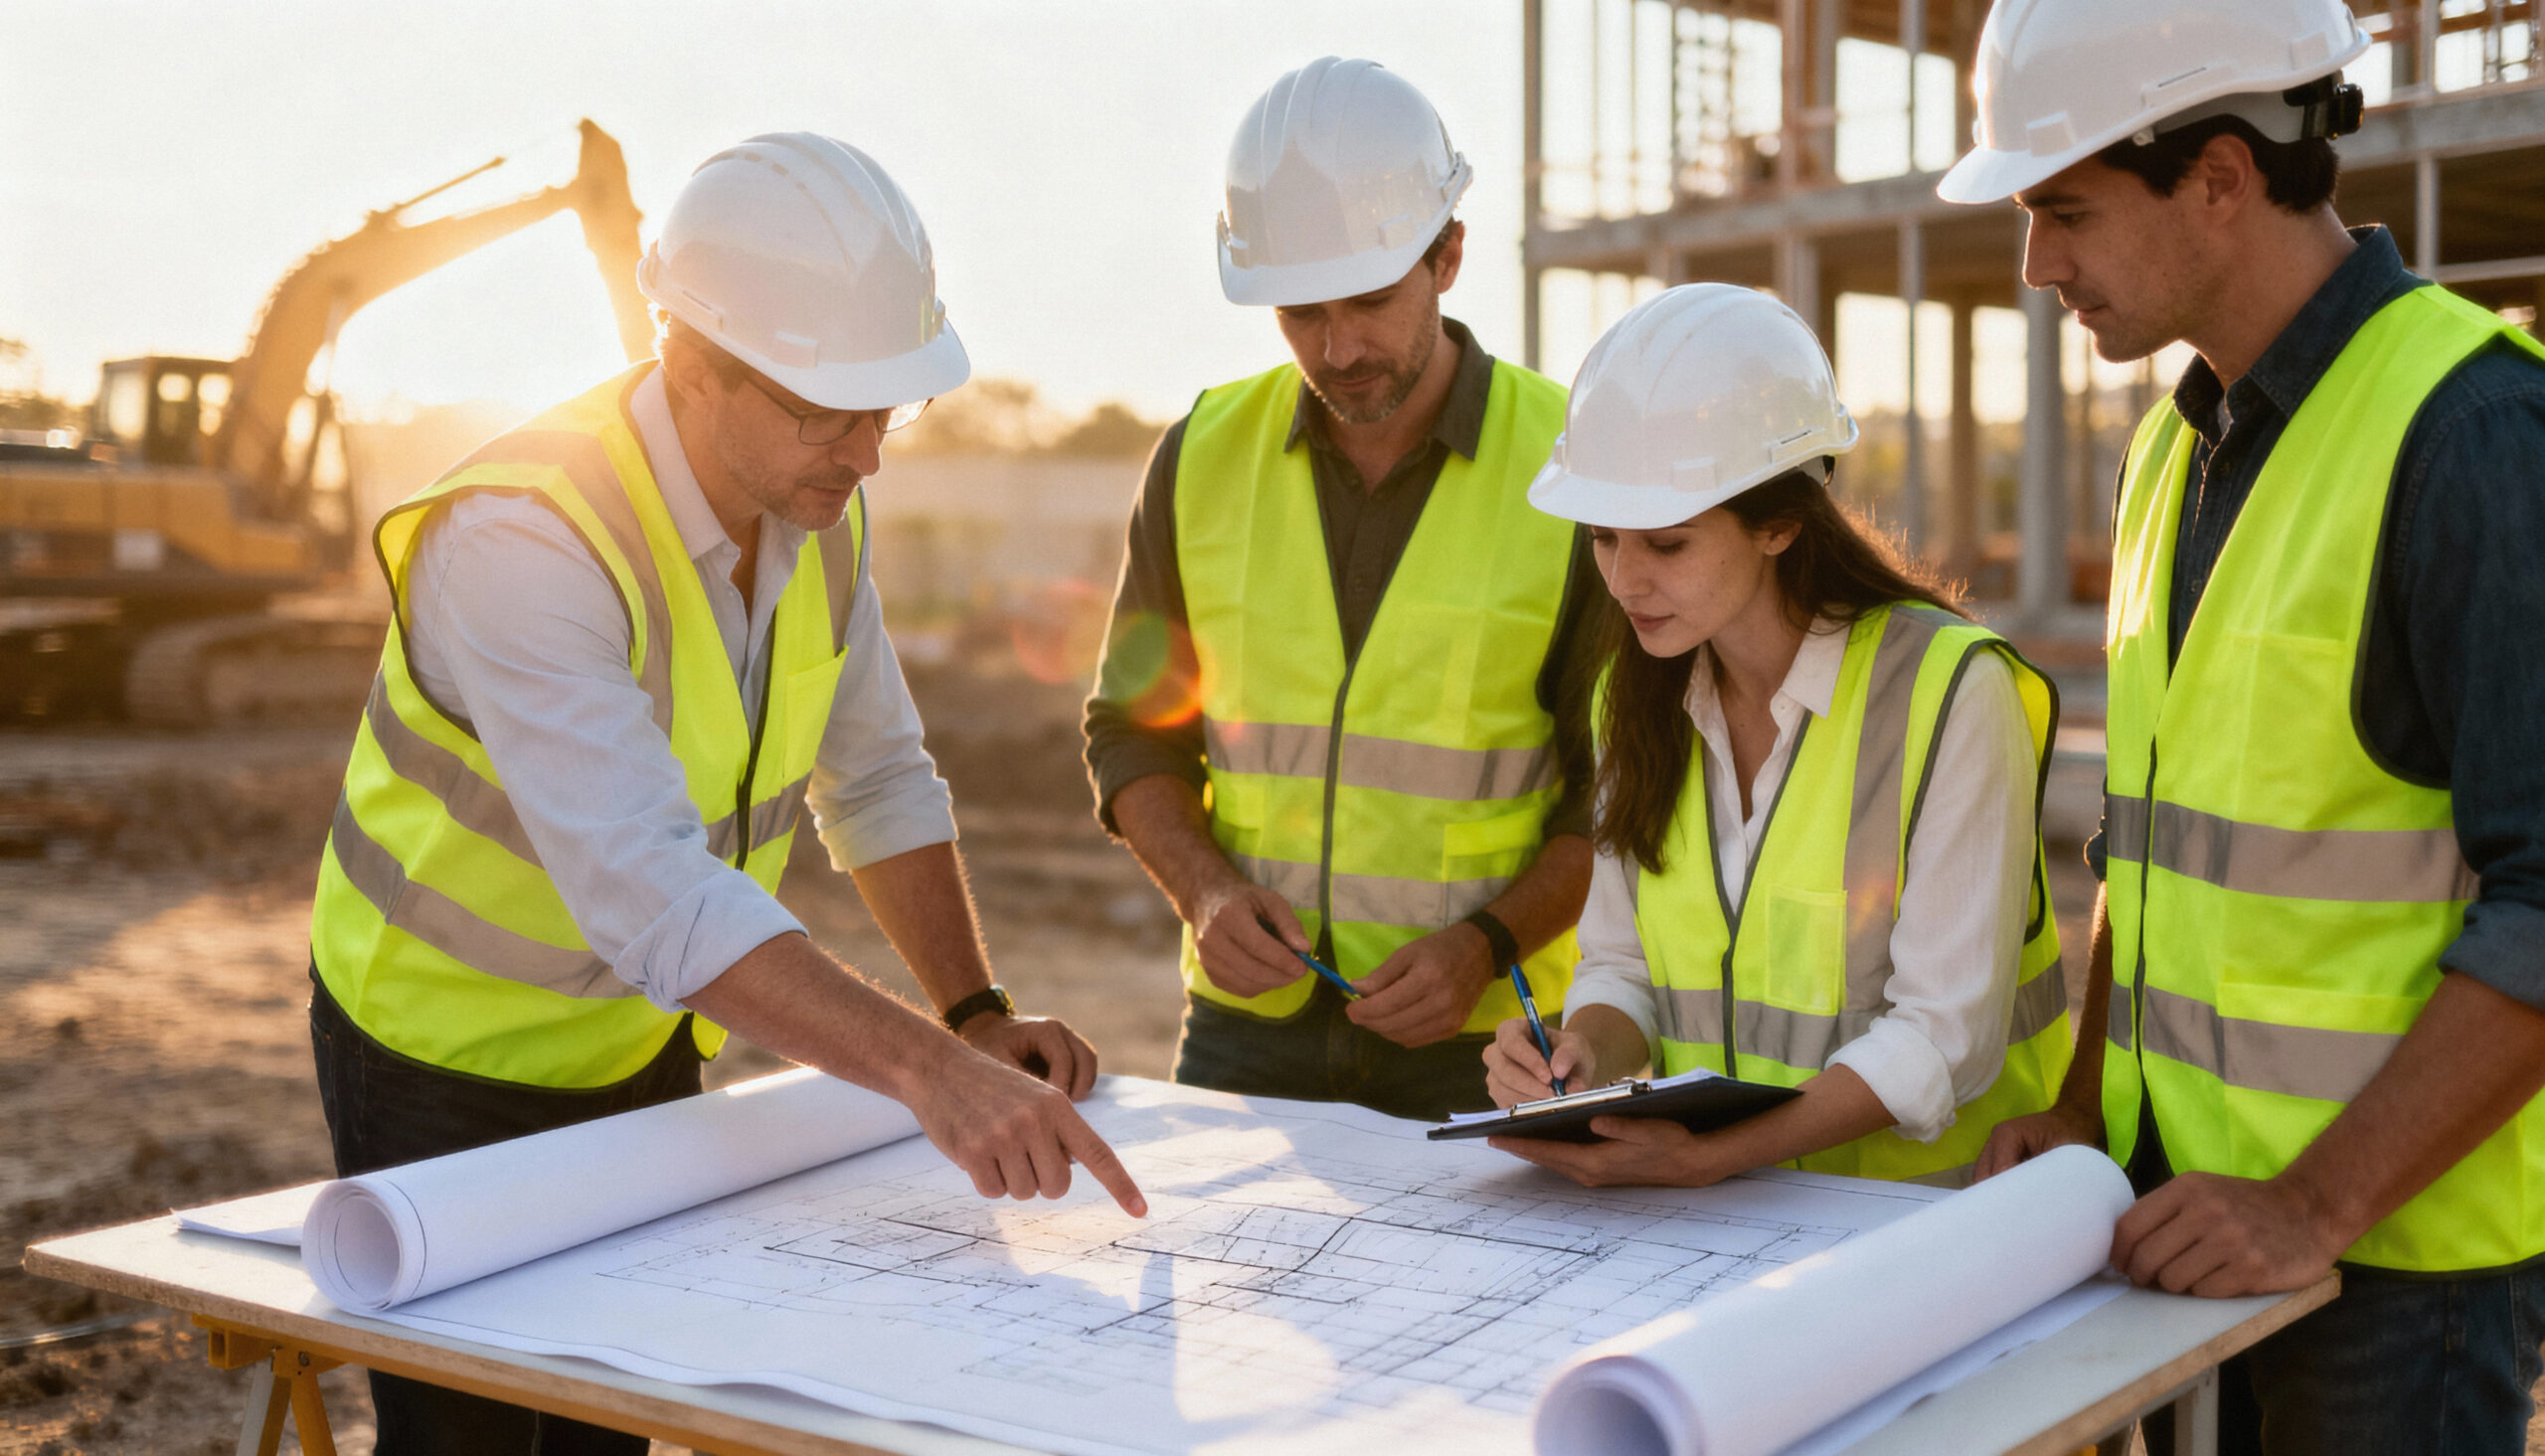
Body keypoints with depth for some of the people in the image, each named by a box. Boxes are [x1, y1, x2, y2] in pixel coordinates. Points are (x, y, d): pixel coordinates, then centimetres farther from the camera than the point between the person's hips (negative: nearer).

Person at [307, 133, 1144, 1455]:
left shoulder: (814, 501, -9)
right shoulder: (522, 540, -33)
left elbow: (877, 781, 2)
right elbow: (648, 887, -44)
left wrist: (977, 1018, -11)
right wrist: (926, 1068, -52)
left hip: (638, 1040, 6)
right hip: (445, 1050, -6)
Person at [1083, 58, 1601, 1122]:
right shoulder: (1205, 456, 0)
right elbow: (1134, 733, 9)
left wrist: (1489, 943, -17)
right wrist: (1204, 893, -9)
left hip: (1484, 1044, -2)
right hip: (1247, 1031, 3)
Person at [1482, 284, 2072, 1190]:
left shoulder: (1951, 690, -10)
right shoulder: (1638, 695, 10)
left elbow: (1946, 1037, -12)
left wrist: (1711, 1156, -21)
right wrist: (1581, 1056, -7)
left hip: (1926, 1198, -4)